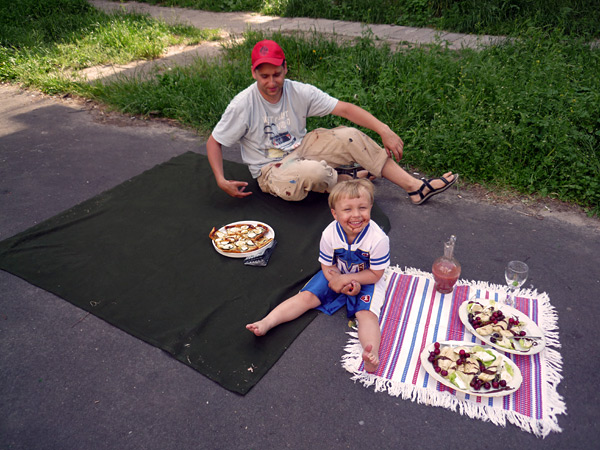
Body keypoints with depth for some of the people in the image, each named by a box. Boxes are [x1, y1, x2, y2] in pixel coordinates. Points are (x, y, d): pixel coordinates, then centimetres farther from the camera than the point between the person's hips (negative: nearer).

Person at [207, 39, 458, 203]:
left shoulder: (299, 92, -9)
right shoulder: (242, 105, -17)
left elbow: (345, 108, -12)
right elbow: (214, 142, -9)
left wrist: (383, 130, -21)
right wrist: (221, 181, -22)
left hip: (300, 149, 4)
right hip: (271, 172, -4)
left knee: (349, 136, -16)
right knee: (314, 172, -38)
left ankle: (415, 187, -11)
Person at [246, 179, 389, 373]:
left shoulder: (378, 239, -28)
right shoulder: (329, 234, -22)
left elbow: (375, 274, -18)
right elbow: (327, 266, -8)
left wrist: (344, 279, -23)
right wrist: (340, 284, -25)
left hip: (365, 280, -2)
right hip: (335, 276, 3)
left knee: (366, 313, -26)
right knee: (306, 297, -11)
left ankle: (371, 354, -45)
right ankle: (266, 323, -18)